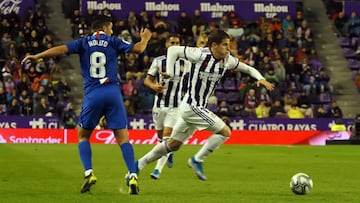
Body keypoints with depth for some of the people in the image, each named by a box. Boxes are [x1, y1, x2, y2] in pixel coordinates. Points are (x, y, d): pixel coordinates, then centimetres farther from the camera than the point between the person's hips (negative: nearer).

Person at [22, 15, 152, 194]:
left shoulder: (84, 43, 10)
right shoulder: (113, 42, 9)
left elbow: (62, 49, -3)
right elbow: (138, 49, 4)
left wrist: (37, 56, 1)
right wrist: (145, 38, 26)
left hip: (93, 94, 0)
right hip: (113, 92, 0)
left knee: (83, 135, 16)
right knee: (122, 137, 1)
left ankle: (89, 173, -2)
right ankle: (133, 176, -12)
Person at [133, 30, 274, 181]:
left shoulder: (227, 60, 3)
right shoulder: (201, 55, -17)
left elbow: (247, 68, 14)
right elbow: (173, 50, -10)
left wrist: (260, 78, -4)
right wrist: (169, 73, -16)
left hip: (199, 108, 8)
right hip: (191, 107, -8)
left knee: (173, 145, 16)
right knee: (225, 132, -10)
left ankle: (139, 164, 25)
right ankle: (197, 160, -2)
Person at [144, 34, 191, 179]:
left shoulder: (185, 63, 1)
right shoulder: (158, 61, -1)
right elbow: (147, 80, -1)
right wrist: (154, 86, -20)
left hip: (176, 106, -1)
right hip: (160, 104, 2)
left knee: (167, 136, -13)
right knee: (160, 136, 13)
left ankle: (158, 169, -14)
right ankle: (169, 153, 45)